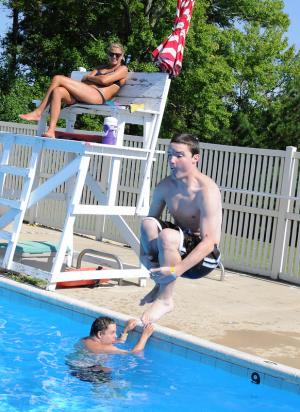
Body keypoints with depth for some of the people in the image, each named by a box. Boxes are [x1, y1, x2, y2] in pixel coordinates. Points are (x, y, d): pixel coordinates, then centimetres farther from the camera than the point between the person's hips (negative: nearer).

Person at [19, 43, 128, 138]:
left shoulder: (123, 69, 14)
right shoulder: (101, 69, 36)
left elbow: (104, 80, -3)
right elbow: (84, 80, 20)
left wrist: (88, 77, 11)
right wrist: (91, 76, -1)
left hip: (98, 96, -7)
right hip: (84, 95, 7)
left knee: (58, 79, -17)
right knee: (57, 91, -24)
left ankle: (38, 112, -16)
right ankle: (51, 131, -32)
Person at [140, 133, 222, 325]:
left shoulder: (207, 191, -23)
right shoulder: (165, 186, -2)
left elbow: (209, 242, -28)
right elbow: (151, 220, 3)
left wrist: (177, 270, -38)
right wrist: (144, 254, -17)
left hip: (205, 257, -6)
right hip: (179, 249, 7)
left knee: (167, 236, -33)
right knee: (148, 223, -17)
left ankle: (165, 299, -17)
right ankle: (160, 285, -5)